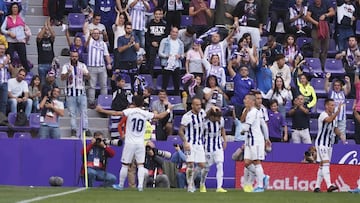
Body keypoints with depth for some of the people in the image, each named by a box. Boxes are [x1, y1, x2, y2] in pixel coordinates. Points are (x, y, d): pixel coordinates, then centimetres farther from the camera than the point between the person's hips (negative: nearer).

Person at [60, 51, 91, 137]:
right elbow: (62, 78, -8)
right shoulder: (66, 66, 3)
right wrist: (68, 72, -27)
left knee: (84, 111, -1)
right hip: (71, 92, -1)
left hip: (81, 92, 1)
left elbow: (88, 77, 4)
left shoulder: (82, 65, 9)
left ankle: (86, 129, 1)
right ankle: (74, 130, 3)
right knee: (72, 112, -1)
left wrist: (86, 74, -19)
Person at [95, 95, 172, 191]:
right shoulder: (145, 114, 1)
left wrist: (102, 110, -8)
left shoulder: (130, 111, -6)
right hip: (140, 143, 2)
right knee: (140, 165, 5)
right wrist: (168, 110, 27)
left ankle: (120, 185, 16)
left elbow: (116, 113, -13)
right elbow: (159, 116, 9)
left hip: (130, 143, -2)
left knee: (125, 165, 6)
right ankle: (140, 185, -6)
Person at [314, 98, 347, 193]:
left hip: (329, 144, 9)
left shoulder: (333, 116, 11)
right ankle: (329, 185, -29)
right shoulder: (323, 115, -16)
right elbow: (328, 120, -38)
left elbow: (335, 128, 22)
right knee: (325, 163, -18)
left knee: (322, 165, 10)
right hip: (321, 143, -9)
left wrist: (340, 134, 2)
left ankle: (317, 187, 15)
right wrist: (337, 112, -50)